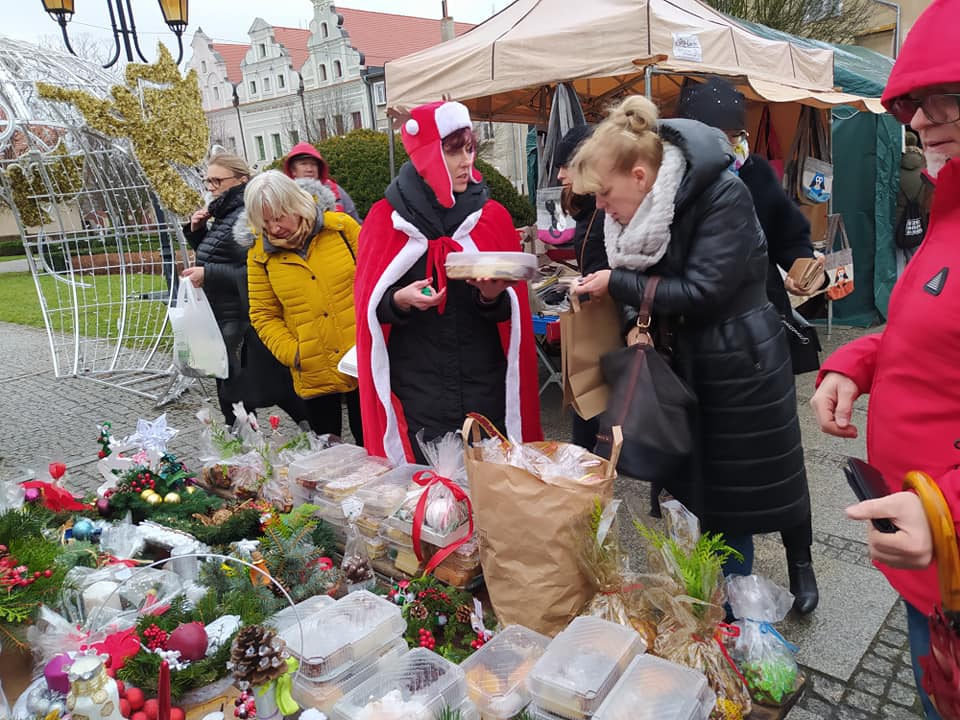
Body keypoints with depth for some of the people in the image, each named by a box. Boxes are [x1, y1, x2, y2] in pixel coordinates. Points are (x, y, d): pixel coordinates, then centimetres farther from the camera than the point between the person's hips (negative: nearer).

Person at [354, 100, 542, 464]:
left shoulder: (493, 217, 3)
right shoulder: (385, 219, -1)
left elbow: (509, 312, 3)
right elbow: (370, 307, 2)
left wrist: (492, 297, -18)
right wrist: (399, 301, -18)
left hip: (486, 391, 2)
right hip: (416, 394, -1)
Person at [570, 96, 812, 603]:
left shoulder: (723, 196, -22)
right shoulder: (641, 206, -2)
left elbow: (701, 292, -26)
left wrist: (616, 284, -20)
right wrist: (637, 323, -10)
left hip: (739, 365, -7)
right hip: (684, 362, 7)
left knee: (736, 493, 7)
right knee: (698, 490, 16)